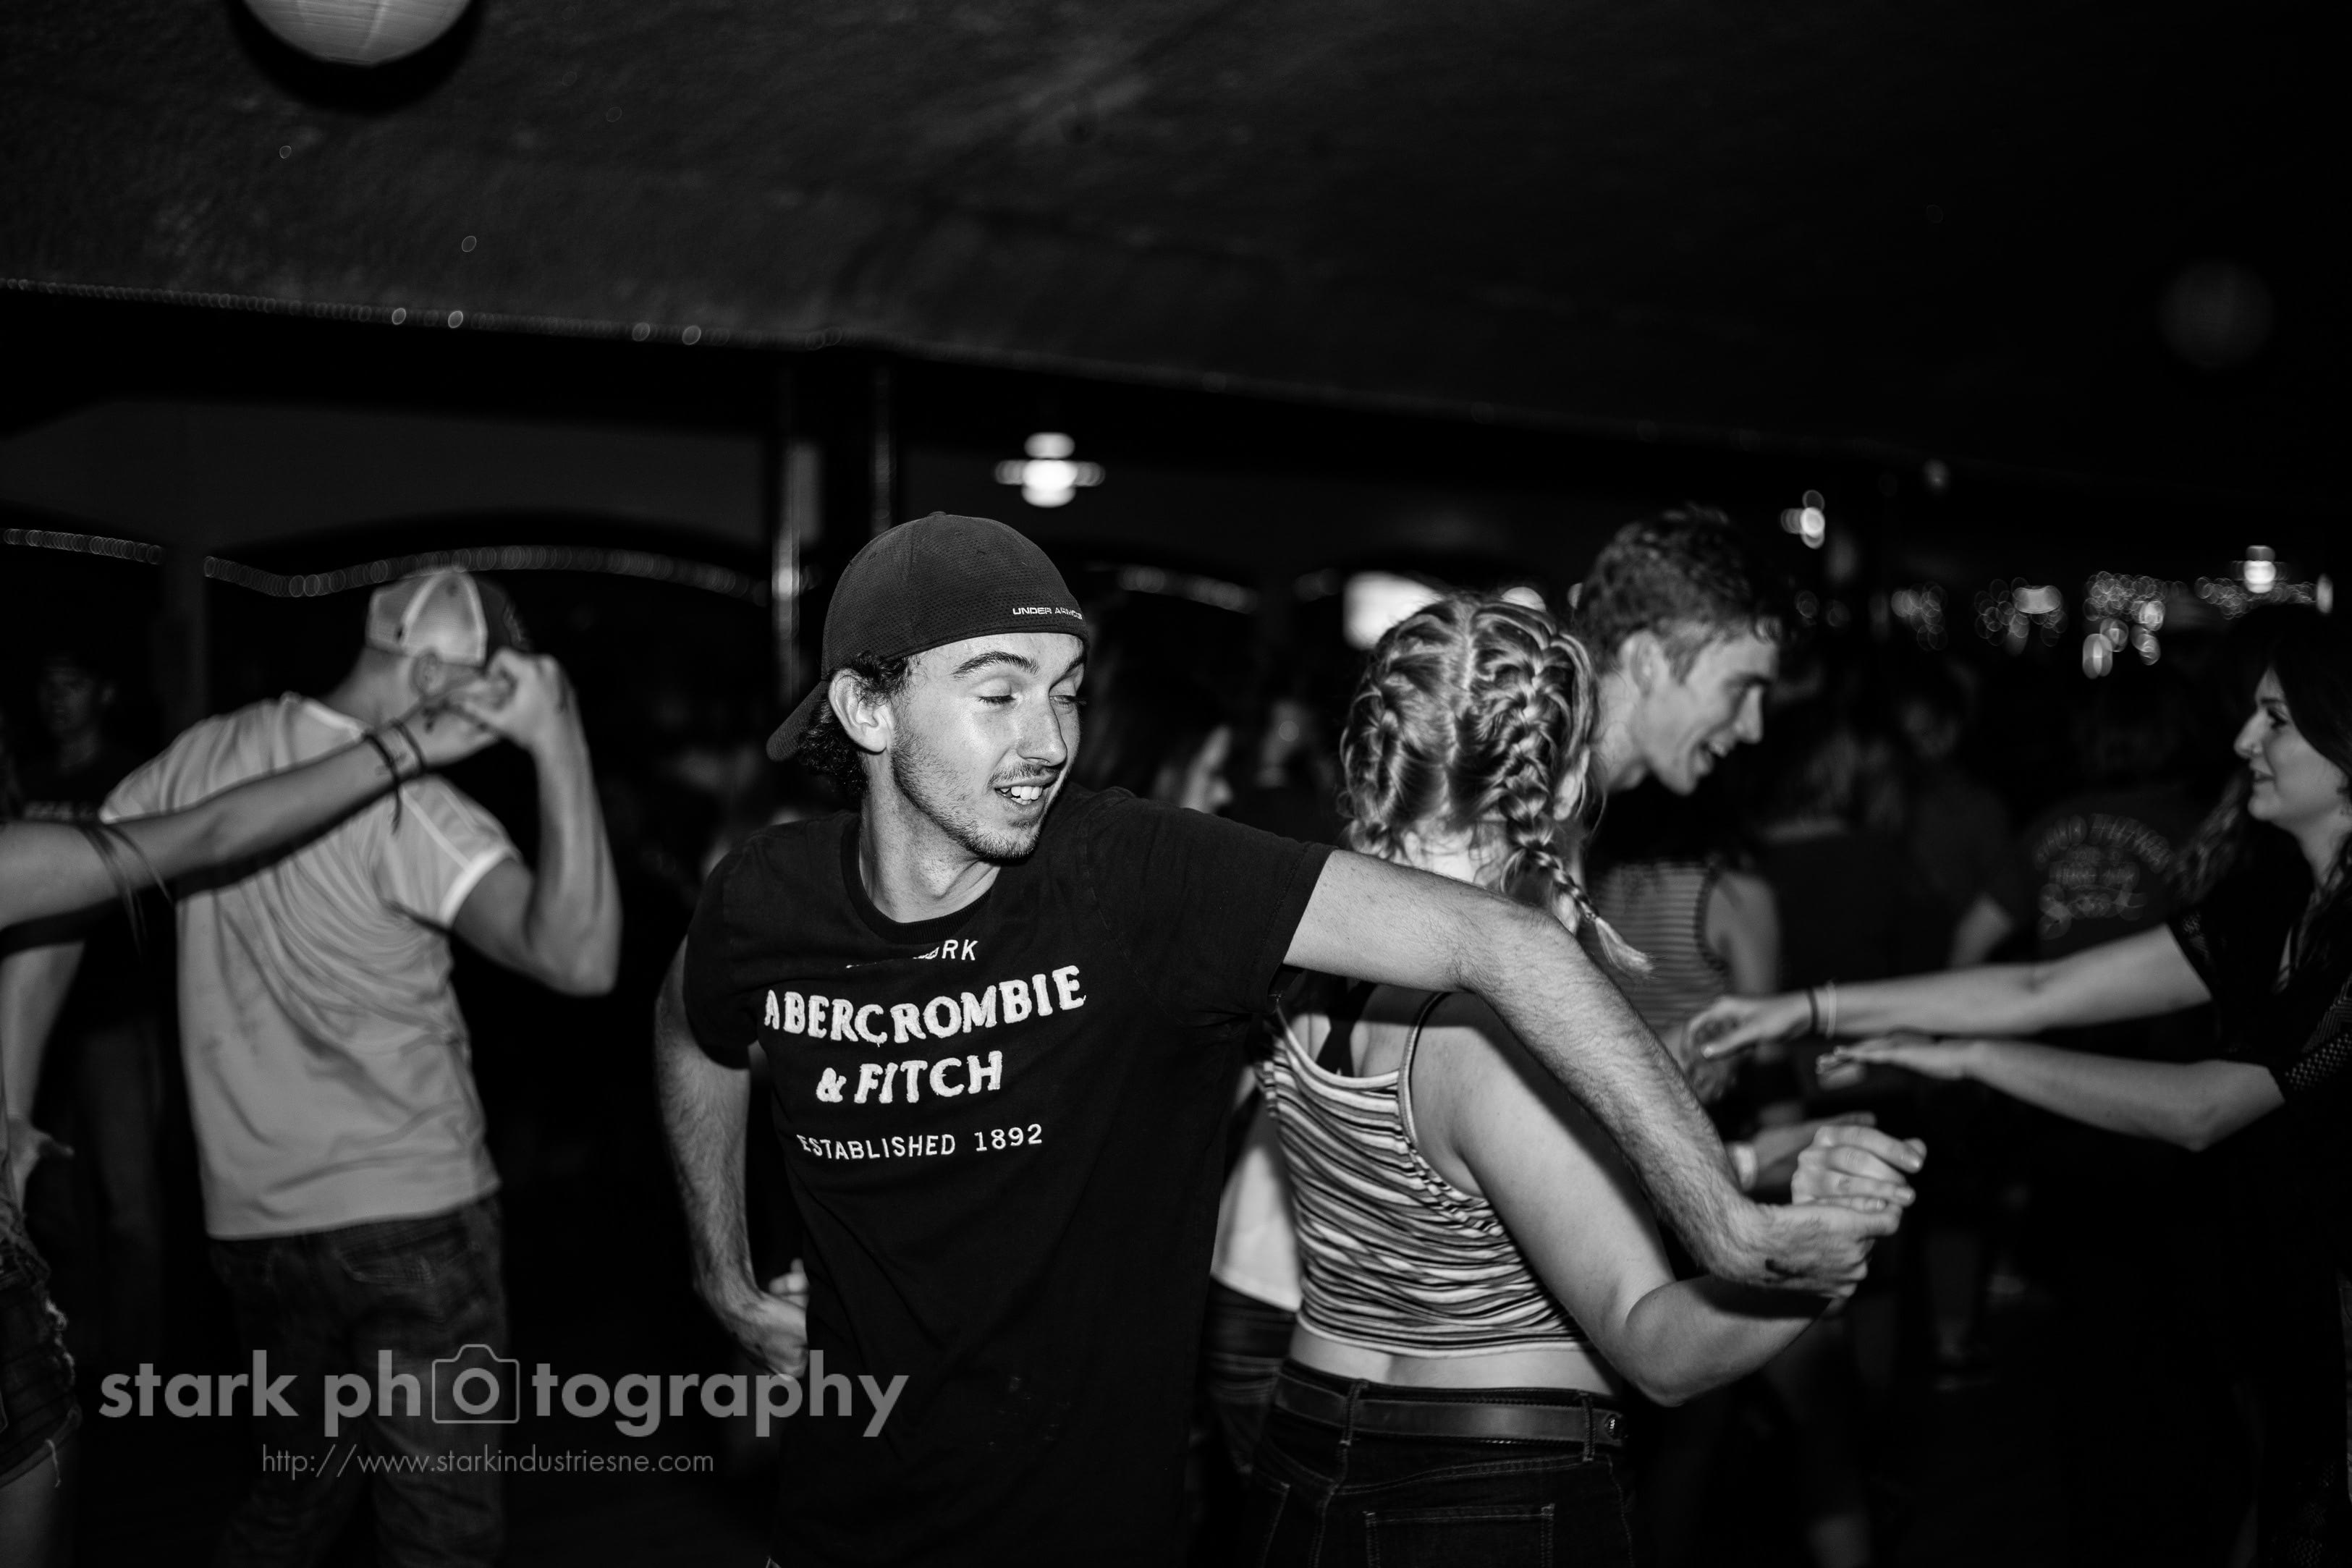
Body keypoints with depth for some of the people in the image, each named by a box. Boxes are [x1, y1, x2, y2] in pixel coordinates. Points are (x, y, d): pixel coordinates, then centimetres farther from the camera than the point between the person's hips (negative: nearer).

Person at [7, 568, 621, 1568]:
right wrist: (558, 740, -29)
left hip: (253, 1215, 6)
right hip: (411, 1213, -6)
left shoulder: (205, 753, 2)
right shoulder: (409, 809, -17)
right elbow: (580, 958, -28)